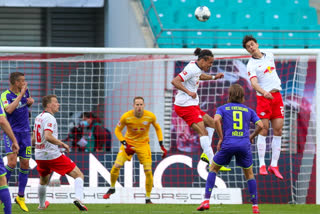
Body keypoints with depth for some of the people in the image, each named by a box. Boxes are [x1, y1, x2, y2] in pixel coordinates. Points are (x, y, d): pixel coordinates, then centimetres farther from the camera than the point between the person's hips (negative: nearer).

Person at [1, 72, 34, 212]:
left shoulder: (25, 91, 6)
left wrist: (31, 101, 2)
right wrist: (21, 94, -25)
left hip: (25, 133, 6)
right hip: (11, 132, -6)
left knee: (25, 164, 4)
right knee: (12, 162, -20)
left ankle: (20, 197, 13)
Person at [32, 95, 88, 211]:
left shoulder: (38, 118, 12)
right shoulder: (49, 118, -15)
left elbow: (34, 138, 22)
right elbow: (48, 136, -28)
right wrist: (62, 144, -19)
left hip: (40, 156, 8)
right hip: (53, 155, -8)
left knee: (43, 180, 32)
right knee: (79, 175, -6)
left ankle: (41, 205, 47)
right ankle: (78, 199, -26)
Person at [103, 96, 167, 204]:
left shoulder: (150, 116, -16)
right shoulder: (126, 116, -19)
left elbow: (158, 128, 3)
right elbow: (117, 130, -4)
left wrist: (162, 146, -2)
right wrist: (125, 145, -16)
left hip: (143, 145, 0)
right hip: (128, 142, 0)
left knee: (148, 171, -9)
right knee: (117, 166, -14)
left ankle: (148, 198, 7)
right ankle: (112, 188, 14)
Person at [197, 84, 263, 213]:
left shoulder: (223, 108, 12)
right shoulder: (249, 110, 17)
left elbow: (216, 120, -9)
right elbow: (260, 125, 6)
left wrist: (221, 138, -2)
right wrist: (252, 137, 23)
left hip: (228, 144, -1)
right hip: (244, 145, 1)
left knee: (213, 169, 17)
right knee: (249, 174, 18)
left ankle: (206, 200, 4)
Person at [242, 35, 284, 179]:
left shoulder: (269, 56, 11)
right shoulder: (251, 65, -7)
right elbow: (254, 83, -21)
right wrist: (263, 92, -38)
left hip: (277, 96, 5)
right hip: (263, 98, -5)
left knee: (278, 131, 0)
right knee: (263, 131, -6)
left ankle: (274, 165, 3)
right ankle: (262, 165, -2)